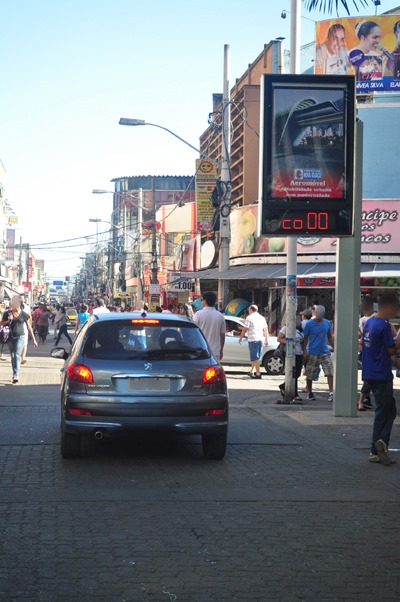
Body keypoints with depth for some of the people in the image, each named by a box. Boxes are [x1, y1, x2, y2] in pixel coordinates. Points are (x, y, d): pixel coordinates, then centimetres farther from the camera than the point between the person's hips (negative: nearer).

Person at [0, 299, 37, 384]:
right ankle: (15, 375, 19)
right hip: (10, 337, 3)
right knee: (12, 357, 8)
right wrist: (8, 321, -11)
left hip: (20, 337, -2)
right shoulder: (7, 313, 2)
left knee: (17, 356, -15)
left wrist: (34, 339, 7)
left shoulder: (24, 315, 0)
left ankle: (16, 376, -21)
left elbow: (29, 327, 7)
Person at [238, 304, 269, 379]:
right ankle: (252, 371, 24)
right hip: (260, 339, 6)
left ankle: (258, 373, -10)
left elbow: (245, 329, -7)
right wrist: (266, 340, 17)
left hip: (252, 339, -6)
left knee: (255, 357, -6)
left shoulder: (249, 317, -4)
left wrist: (240, 338, 2)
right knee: (256, 357, 16)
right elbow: (266, 329, 14)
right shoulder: (262, 318, 14)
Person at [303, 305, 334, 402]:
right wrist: (305, 351, -7)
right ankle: (309, 393, 22)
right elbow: (306, 338, 0)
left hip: (325, 352, 2)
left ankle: (331, 393, -10)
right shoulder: (309, 324, -4)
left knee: (330, 372, -10)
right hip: (313, 353, -2)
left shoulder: (327, 323, 6)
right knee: (310, 375, 6)